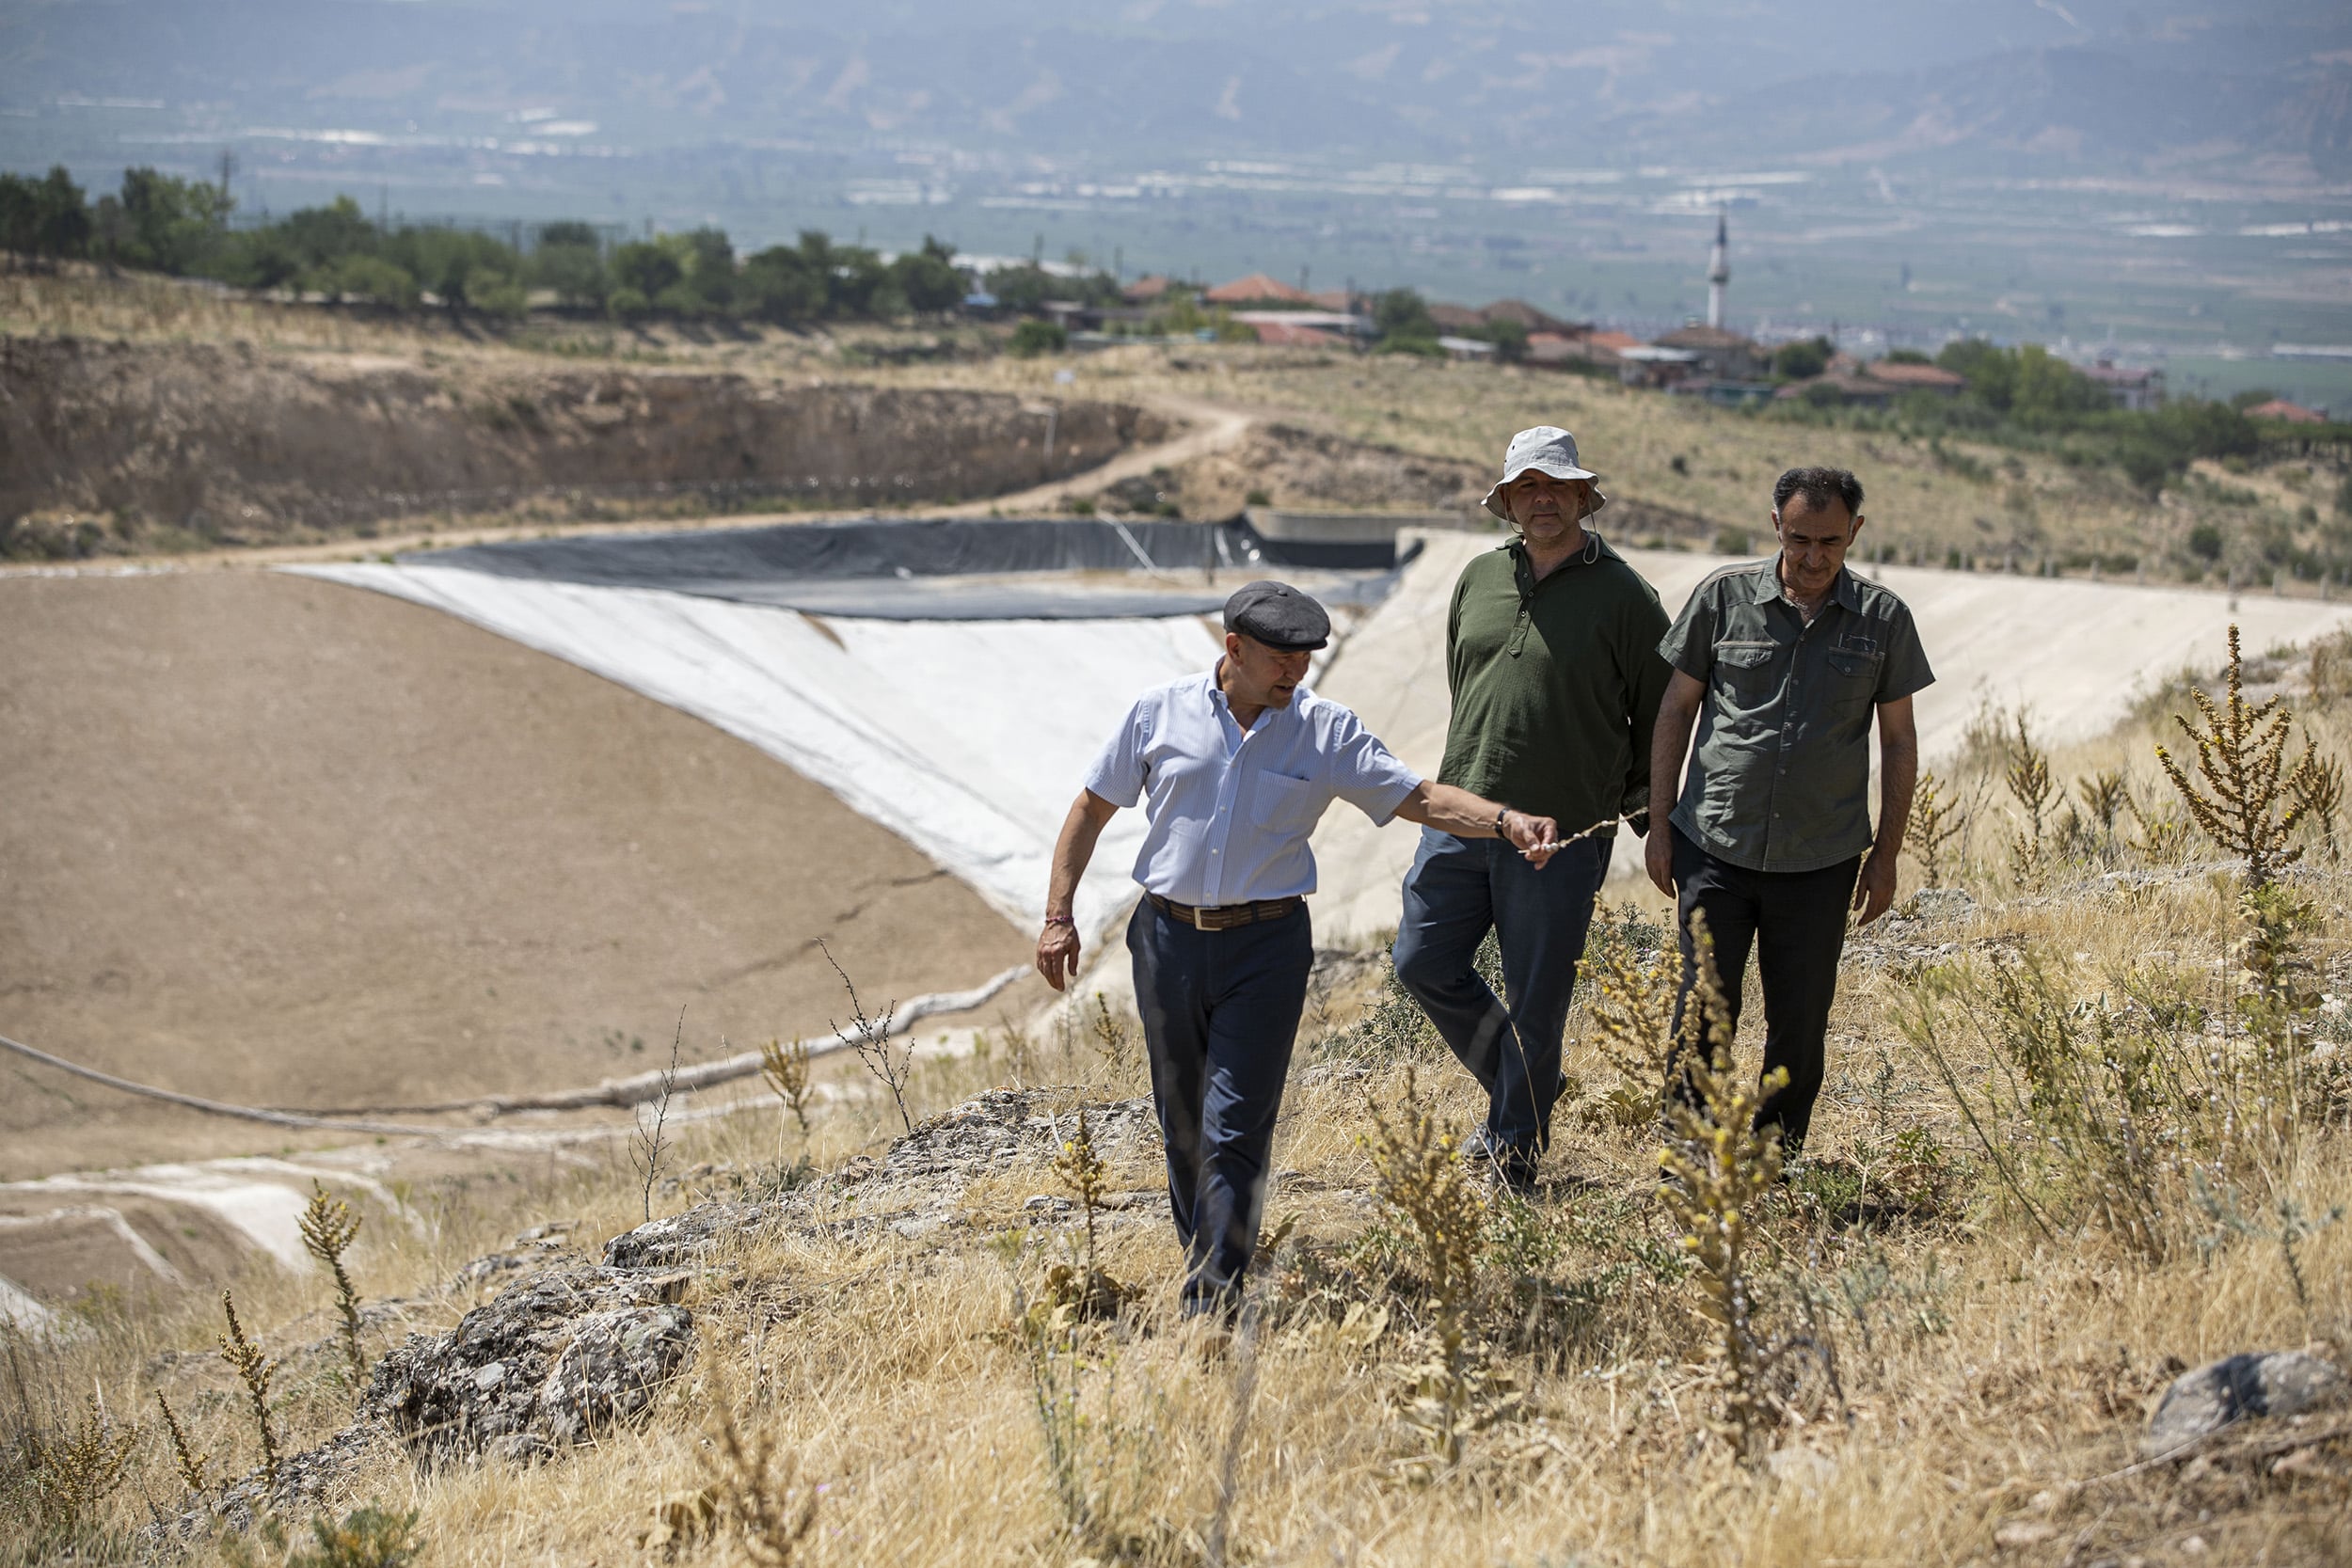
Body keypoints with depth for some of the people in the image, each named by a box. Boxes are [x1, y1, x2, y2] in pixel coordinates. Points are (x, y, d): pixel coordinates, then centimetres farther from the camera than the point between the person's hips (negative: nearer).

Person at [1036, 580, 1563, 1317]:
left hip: (1267, 947, -2)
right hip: (1169, 939, 2)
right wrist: (1058, 915, 4)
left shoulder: (1325, 731, -2)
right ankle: (1202, 1261, 31)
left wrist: (1507, 822, -22)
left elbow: (1419, 797, -5)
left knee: (1234, 1133, -9)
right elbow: (1092, 806, 8)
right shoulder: (1160, 711, 0)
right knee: (1182, 1125, 12)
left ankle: (1210, 1307, -9)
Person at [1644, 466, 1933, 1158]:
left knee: (1799, 1023, 6)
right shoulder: (1724, 597, -2)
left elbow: (1898, 742, 8)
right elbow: (1675, 711, 6)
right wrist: (1659, 825, 3)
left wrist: (1887, 853, 6)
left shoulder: (1883, 619, 1)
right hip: (1715, 848, -1)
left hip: (1820, 861, 1)